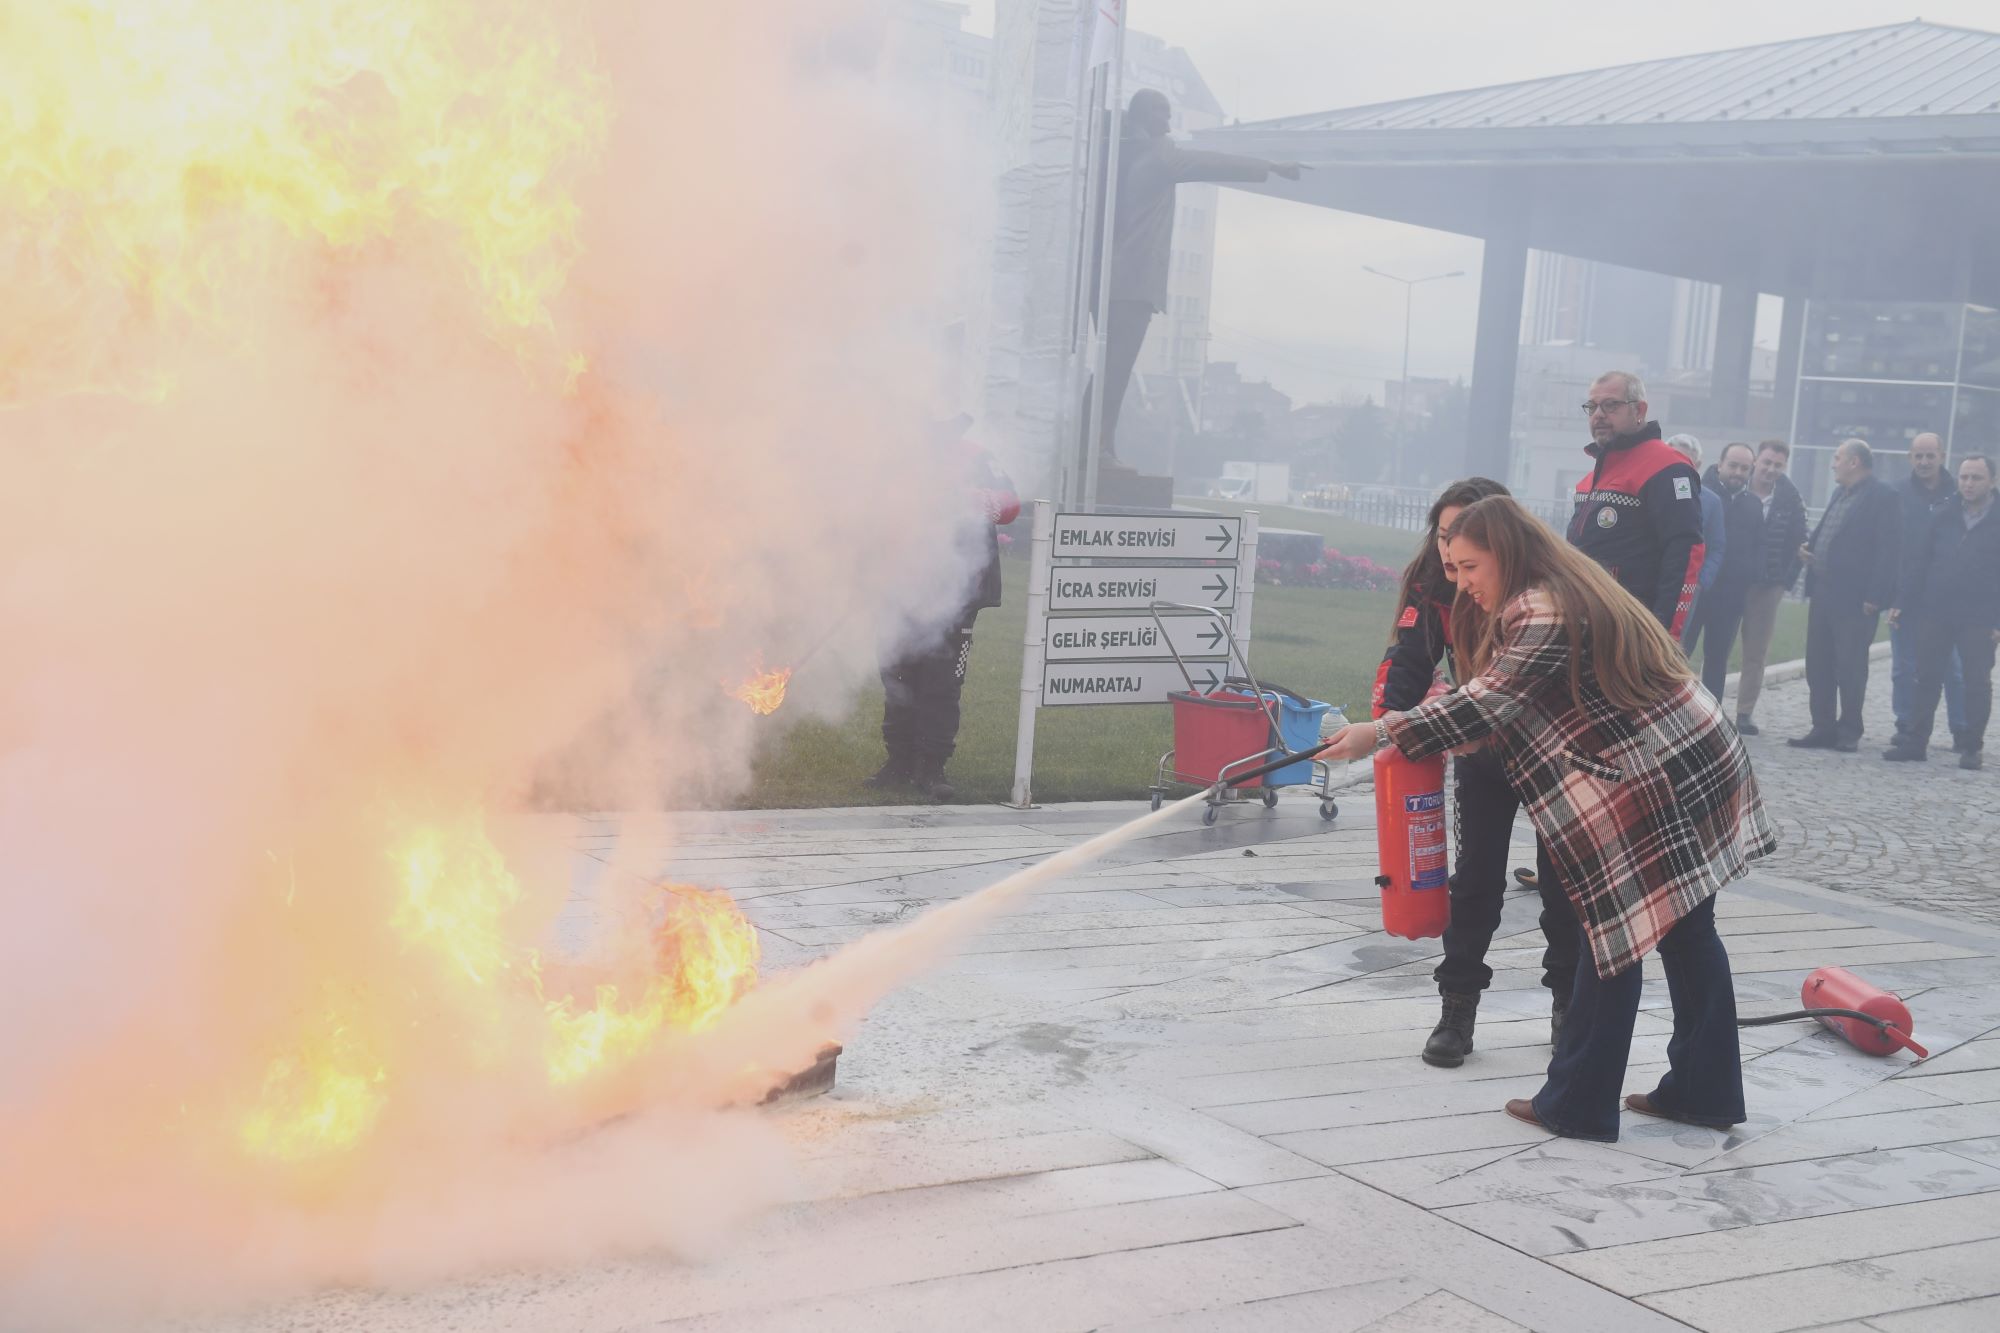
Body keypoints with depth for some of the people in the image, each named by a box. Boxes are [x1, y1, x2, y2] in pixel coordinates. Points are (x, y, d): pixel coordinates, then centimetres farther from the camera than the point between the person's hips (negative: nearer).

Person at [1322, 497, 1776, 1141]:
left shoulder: (1543, 613, -19)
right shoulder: (1564, 590, 14)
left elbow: (1482, 705, -20)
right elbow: (1500, 701, 17)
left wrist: (1383, 734, -17)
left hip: (1652, 787, -10)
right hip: (1694, 768, 10)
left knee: (1614, 938, -2)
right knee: (1685, 931, 15)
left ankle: (1577, 1106, 8)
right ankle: (1705, 1089, 25)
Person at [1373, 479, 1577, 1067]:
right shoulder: (1432, 589, -17)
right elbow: (1407, 660, -18)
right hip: (1482, 752, 3)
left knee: (1563, 883, 7)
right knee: (1475, 879, 2)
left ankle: (1571, 1003, 24)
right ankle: (1457, 1010, 10)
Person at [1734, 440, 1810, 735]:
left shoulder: (1792, 500, 1)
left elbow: (1799, 544, 5)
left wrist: (1786, 581, -3)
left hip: (1768, 587, 1)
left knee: (1756, 654, 4)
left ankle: (1745, 713, 9)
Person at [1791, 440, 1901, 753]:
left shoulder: (1883, 498, -9)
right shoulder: (1839, 494, 16)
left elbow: (1888, 550, -14)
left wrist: (1874, 596, -19)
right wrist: (1809, 548, 5)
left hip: (1855, 598, -8)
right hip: (1823, 592, 8)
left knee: (1850, 668, -1)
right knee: (1818, 664, 9)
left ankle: (1849, 733, 8)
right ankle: (1823, 729, 16)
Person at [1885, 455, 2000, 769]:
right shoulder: (1943, 517, 7)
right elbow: (1917, 562, 7)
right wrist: (1902, 603, 1)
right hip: (1934, 614, 3)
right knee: (1927, 678, 6)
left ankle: (1971, 746, 12)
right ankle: (1914, 740, 12)